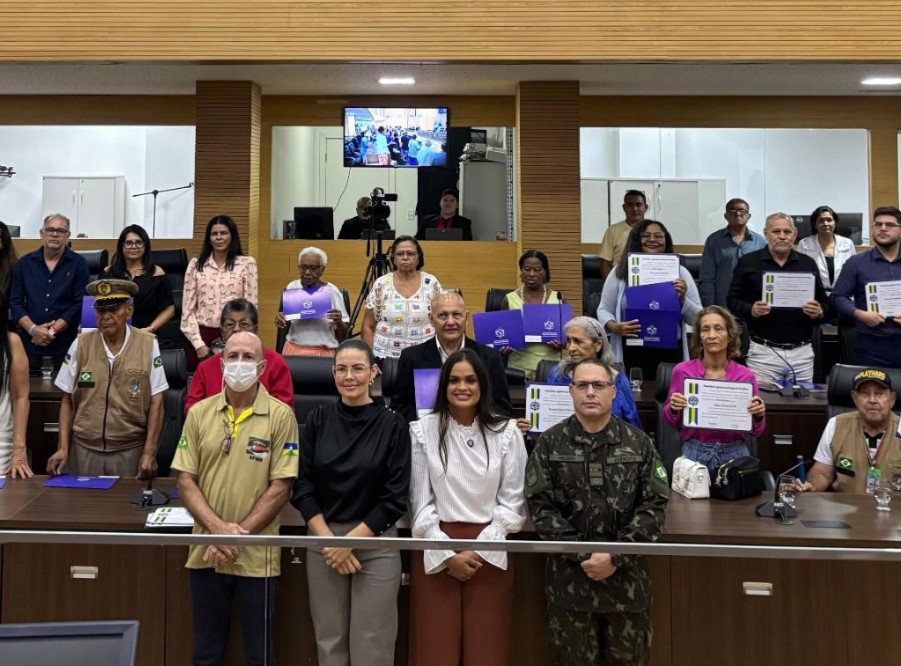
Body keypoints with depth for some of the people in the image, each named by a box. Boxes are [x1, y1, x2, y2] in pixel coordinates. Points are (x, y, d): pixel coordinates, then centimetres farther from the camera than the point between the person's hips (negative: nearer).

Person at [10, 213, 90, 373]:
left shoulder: (79, 264, 1)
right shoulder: (24, 263, 9)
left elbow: (81, 304, -5)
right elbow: (15, 302, 6)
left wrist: (52, 330, -11)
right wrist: (33, 329, -10)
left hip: (66, 346, -2)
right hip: (30, 344, 2)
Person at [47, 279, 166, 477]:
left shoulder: (148, 344, -5)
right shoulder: (80, 345, 0)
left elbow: (155, 402, -4)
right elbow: (68, 401, 6)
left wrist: (149, 452, -8)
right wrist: (63, 447, -2)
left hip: (131, 451, -1)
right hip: (84, 450, 2)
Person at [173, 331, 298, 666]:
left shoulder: (280, 415, -7)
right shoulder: (199, 413, 3)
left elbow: (280, 487, -9)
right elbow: (186, 481, 1)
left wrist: (238, 534, -15)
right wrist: (218, 528, -13)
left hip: (256, 556, -3)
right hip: (206, 553, 3)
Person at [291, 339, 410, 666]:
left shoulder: (392, 424, -5)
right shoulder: (318, 419, 2)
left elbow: (395, 497, -6)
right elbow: (302, 486, 0)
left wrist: (350, 540, -12)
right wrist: (328, 539, -10)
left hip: (375, 543, -2)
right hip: (322, 540, 2)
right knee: (329, 639, 11)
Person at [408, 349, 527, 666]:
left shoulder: (506, 431, 1)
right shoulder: (423, 431, -1)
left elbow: (512, 501, 1)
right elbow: (420, 502, -1)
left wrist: (479, 550, -8)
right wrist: (447, 554, -8)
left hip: (489, 551, 1)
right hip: (435, 551, 0)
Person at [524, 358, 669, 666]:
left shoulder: (639, 443, 2)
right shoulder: (550, 444, 0)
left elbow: (654, 505, -3)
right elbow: (541, 507, -6)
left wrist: (615, 556, -13)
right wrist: (583, 555, -14)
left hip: (627, 574, 1)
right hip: (569, 575, 0)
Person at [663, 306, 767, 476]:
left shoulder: (746, 376, -1)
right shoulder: (682, 371, -4)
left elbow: (757, 431, 7)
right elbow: (670, 421, 7)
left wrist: (758, 416, -13)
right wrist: (674, 409, -13)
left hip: (735, 453, 1)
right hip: (695, 452, -1)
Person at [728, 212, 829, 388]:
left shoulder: (808, 264, 10)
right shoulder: (748, 262, 2)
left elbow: (824, 301, 14)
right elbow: (733, 300, 2)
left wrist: (819, 312, -8)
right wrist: (751, 310, -17)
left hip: (802, 352, 3)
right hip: (764, 351, -3)